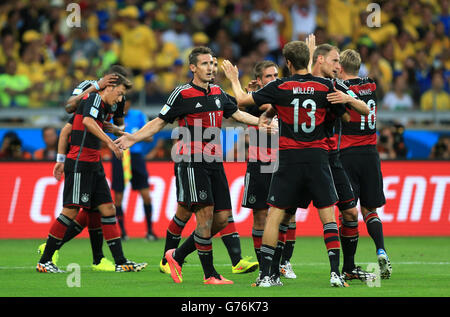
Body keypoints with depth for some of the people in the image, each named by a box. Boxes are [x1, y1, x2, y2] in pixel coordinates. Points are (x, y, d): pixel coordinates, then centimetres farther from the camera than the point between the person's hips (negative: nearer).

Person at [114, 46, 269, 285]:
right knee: (205, 213, -14)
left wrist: (264, 122, 25)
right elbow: (159, 122, 0)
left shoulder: (217, 93, 14)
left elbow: (237, 114, 29)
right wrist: (133, 138, -12)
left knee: (221, 218, 2)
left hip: (214, 161, 7)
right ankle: (210, 274, -7)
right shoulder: (182, 94, -4)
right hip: (191, 161, -7)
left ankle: (178, 256, 17)